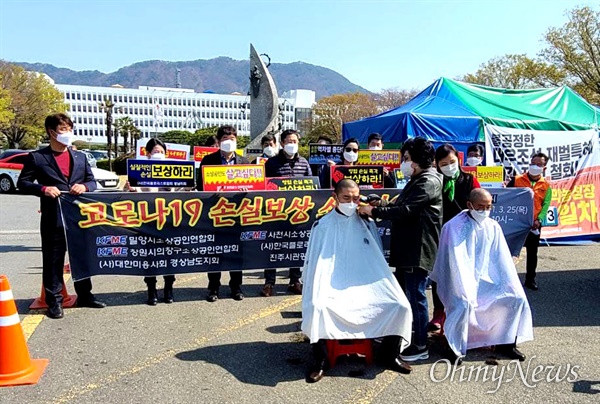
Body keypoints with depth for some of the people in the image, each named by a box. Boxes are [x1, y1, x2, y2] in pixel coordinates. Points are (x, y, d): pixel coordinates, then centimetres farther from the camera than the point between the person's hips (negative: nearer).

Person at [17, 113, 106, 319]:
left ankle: (84, 295, 25)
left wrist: (84, 186, -9)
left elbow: (92, 181, 14)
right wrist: (43, 189, -17)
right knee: (53, 261, 3)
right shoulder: (37, 157, 1)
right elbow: (22, 183, 1)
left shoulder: (80, 157, 13)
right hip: (53, 219, -4)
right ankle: (54, 301, 13)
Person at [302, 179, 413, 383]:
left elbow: (378, 258, 18)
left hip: (367, 284, 3)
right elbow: (314, 263, 4)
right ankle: (321, 361, -12)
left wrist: (381, 284, 8)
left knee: (400, 305, -18)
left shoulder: (367, 224, 10)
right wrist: (316, 291, -8)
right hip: (333, 285, -3)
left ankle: (391, 356, 6)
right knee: (317, 306, -34)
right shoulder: (323, 226, 3)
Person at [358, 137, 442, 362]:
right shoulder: (416, 180, 17)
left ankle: (420, 346, 9)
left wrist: (374, 211, -17)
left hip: (418, 249, -11)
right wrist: (381, 205, 1)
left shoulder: (428, 182, -15)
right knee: (402, 292, 19)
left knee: (415, 295, -3)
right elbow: (400, 205, 18)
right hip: (406, 247, 11)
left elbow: (405, 211, -23)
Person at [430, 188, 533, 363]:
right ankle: (456, 348, -11)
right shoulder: (455, 227, -14)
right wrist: (466, 292, -25)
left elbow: (503, 259, 4)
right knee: (464, 303, -32)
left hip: (487, 280, 6)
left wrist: (513, 286, -5)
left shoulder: (493, 227, 3)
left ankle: (505, 343, 10)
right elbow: (457, 263, -18)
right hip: (462, 282, -6)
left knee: (518, 298, -8)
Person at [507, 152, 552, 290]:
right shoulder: (516, 180, 2)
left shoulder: (546, 186, 5)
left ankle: (530, 279, 24)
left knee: (532, 253, 11)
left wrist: (539, 220, -15)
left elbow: (545, 205, -1)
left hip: (533, 225, 2)